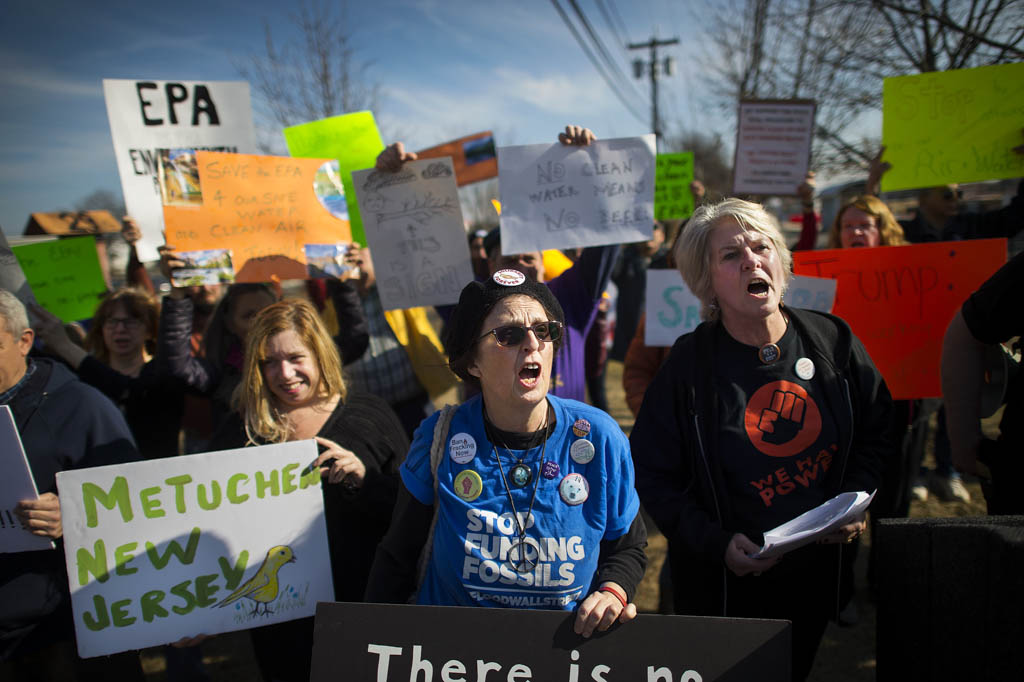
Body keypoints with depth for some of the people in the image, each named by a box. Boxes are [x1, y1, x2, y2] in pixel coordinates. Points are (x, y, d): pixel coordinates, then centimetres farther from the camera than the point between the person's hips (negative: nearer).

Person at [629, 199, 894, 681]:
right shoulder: (688, 365, -16)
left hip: (816, 573, 4)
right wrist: (716, 543, -21)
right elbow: (652, 475, -12)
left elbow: (876, 431, 7)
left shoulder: (833, 342, -6)